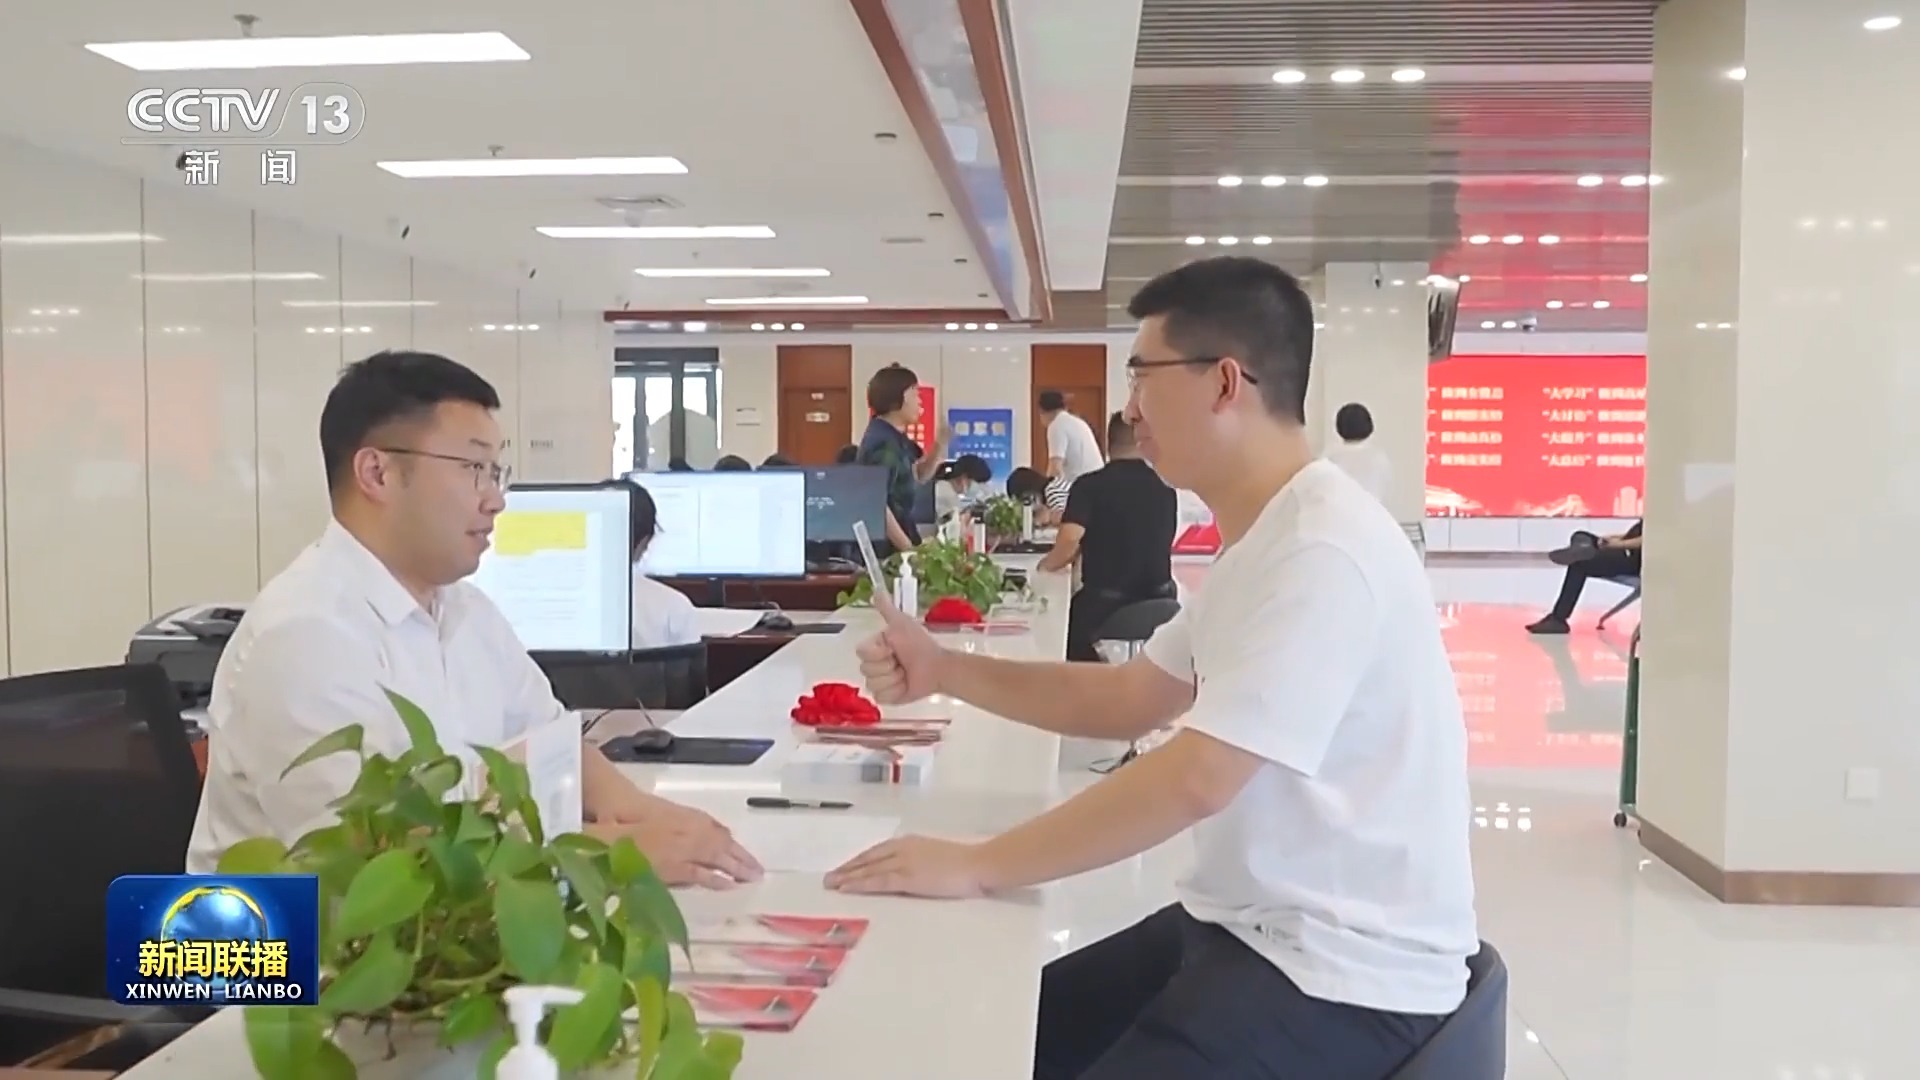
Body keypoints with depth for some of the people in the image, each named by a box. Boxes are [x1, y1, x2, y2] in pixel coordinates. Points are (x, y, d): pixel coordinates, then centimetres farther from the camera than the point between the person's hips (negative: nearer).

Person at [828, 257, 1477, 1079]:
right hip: (1255, 922, 9)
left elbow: (1195, 780, -29)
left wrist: (977, 866, -23)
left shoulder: (1322, 550, -23)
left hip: (1346, 967, -9)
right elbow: (1129, 701, 14)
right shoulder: (1259, 543, 10)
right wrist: (947, 670, 4)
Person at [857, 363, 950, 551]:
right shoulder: (883, 443, -19)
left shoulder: (894, 437, 11)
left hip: (895, 543, 10)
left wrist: (939, 447, 8)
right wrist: (908, 548, -24)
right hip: (885, 546, -10)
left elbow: (918, 476, 25)